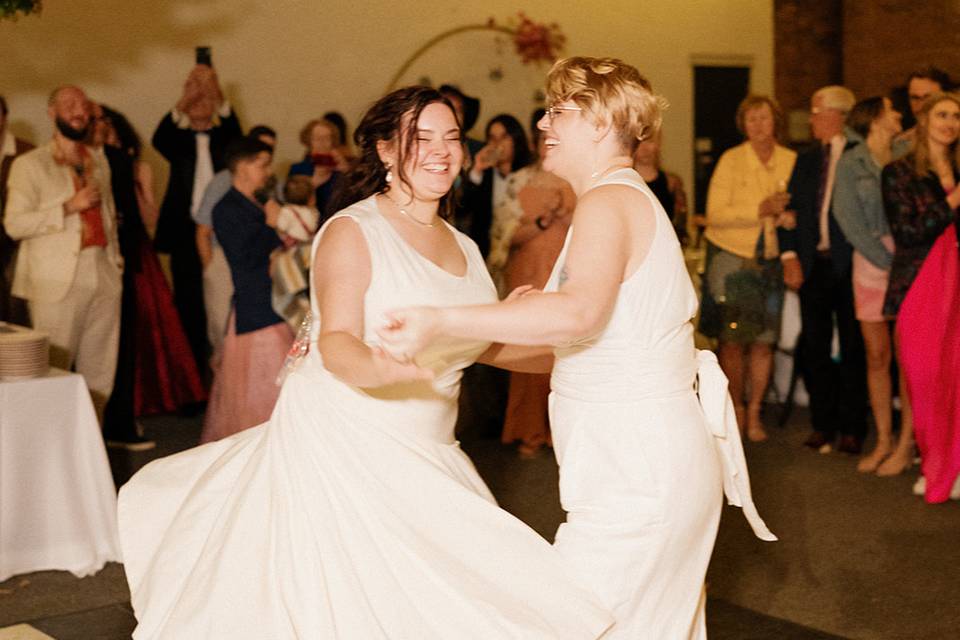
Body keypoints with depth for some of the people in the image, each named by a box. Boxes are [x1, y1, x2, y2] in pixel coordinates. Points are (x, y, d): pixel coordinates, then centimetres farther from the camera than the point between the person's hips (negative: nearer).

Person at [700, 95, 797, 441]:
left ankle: (754, 413, 15)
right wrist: (760, 210, -19)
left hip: (770, 260, 2)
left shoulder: (791, 161, 4)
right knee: (732, 341, -1)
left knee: (764, 342, 2)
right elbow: (715, 215, -11)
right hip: (731, 258, -2)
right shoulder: (731, 160, -4)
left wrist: (783, 214, -12)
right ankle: (735, 409, 14)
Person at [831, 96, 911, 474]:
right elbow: (848, 219, -2)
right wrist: (887, 261, -7)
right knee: (877, 357, 6)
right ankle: (883, 441, 16)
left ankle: (906, 443, 7)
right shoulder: (851, 163, 4)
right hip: (871, 263, 0)